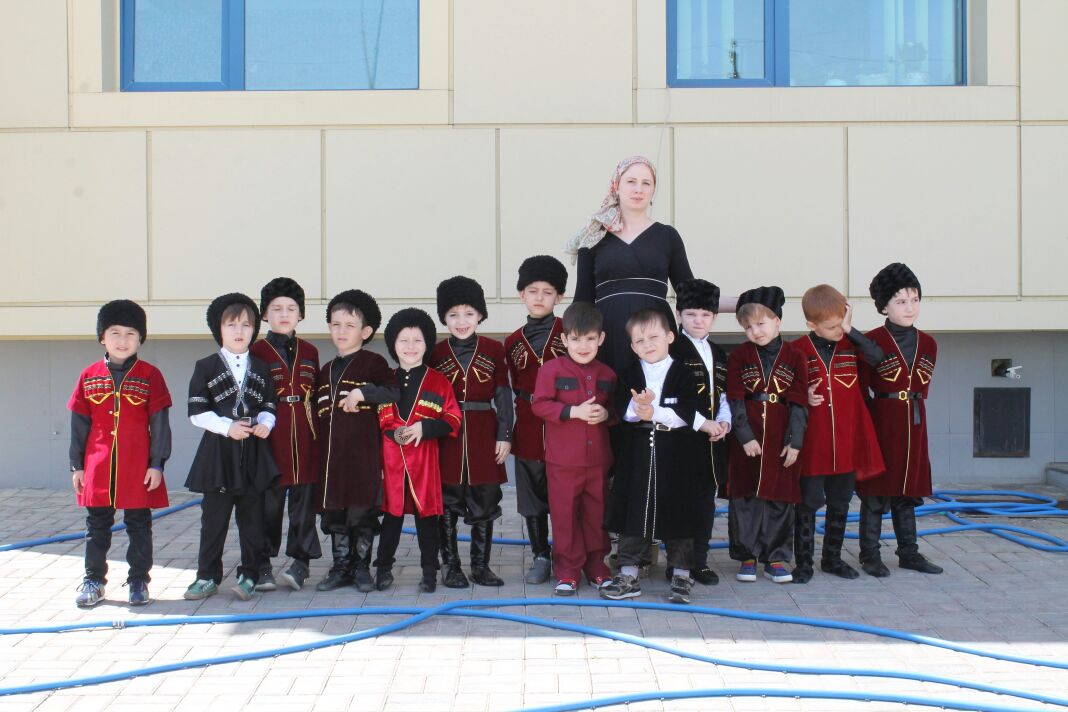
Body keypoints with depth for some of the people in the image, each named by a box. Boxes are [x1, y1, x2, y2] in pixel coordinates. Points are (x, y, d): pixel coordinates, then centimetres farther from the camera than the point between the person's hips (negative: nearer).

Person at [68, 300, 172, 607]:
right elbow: (79, 424, 7)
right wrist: (76, 465, 5)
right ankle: (93, 581, 20)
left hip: (139, 468, -2)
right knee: (97, 525, 10)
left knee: (139, 525, 6)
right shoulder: (89, 376, 4)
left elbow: (159, 423, -3)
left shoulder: (150, 375, -2)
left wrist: (157, 464, -7)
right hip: (98, 466, 2)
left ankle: (138, 581, 16)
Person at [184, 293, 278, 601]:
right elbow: (197, 412, -4)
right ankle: (208, 576, 13)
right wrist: (227, 427, -15)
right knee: (214, 518, 2)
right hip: (218, 452, -2)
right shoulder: (206, 367, 1)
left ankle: (248, 576, 14)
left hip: (254, 452, 2)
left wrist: (265, 423, -9)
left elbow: (270, 407, 13)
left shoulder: (261, 368, 10)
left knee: (252, 518, 5)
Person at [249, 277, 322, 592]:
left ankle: (300, 563, 12)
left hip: (305, 444, 3)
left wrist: (319, 436, 10)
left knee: (304, 502, 4)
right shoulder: (256, 352, 0)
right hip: (269, 443, -3)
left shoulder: (310, 353, 11)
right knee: (268, 504, 1)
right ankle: (263, 566, 11)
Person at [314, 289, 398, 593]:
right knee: (333, 509, 8)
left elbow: (394, 392, -15)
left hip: (363, 453, -6)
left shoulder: (373, 363, -1)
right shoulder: (326, 370, 17)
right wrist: (317, 450, 16)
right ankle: (341, 567, 19)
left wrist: (361, 392, -21)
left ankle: (361, 566, 12)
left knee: (363, 509, 0)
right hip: (330, 453, 6)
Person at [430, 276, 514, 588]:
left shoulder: (494, 350, 1)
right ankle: (450, 566, 15)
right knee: (447, 505, 4)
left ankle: (481, 565, 18)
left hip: (484, 435, 1)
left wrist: (504, 436, -3)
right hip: (447, 436, -1)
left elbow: (503, 395, 2)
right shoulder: (436, 353, 0)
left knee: (485, 504, 7)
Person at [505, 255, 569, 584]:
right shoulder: (512, 342, 6)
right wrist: (534, 404, -1)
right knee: (532, 498, 8)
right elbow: (516, 388, 12)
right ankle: (541, 557, 18)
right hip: (528, 431, 2)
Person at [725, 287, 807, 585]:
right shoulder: (739, 356, 1)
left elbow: (798, 403, 0)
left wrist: (795, 441, -5)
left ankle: (776, 557, 16)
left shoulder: (794, 357, 2)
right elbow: (735, 400, -3)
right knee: (745, 497, 4)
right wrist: (745, 436, -10)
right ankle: (746, 557, 15)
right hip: (747, 437, 0)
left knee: (780, 498, 5)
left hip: (781, 437, 0)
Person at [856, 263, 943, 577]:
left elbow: (922, 387, 15)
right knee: (875, 492, 1)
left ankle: (909, 553, 21)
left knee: (907, 491, 13)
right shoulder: (871, 342, -9)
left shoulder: (928, 344, 7)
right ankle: (870, 555, 9)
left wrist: (909, 407, 7)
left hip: (914, 427, 5)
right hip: (880, 427, -5)